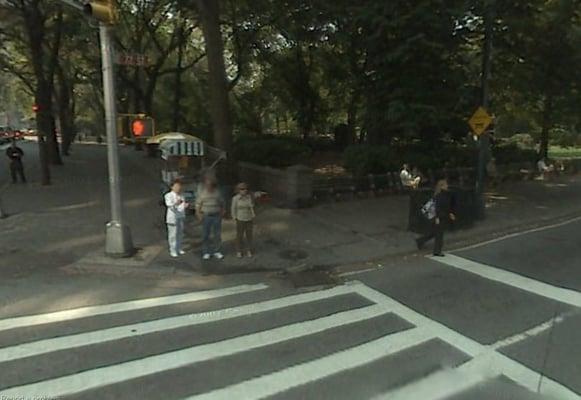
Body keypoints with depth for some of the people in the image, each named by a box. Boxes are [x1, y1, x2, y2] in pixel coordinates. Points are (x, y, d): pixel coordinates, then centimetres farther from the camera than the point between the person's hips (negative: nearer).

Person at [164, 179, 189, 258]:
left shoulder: (181, 196, 13)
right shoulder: (168, 195, -6)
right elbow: (169, 205, -20)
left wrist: (186, 206, -5)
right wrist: (176, 204, -41)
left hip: (181, 217, 6)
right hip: (173, 217, -6)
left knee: (180, 234, 12)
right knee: (173, 234, -3)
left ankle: (179, 249, 24)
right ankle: (173, 251, 5)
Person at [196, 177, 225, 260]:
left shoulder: (217, 192, 5)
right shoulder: (202, 193, 1)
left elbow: (221, 203, 13)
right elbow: (198, 204, 2)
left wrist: (222, 212, 3)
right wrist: (198, 214, -8)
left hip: (216, 216, 2)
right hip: (206, 216, -1)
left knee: (217, 234, 4)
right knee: (206, 235, 1)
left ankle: (217, 252, 13)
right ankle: (206, 252, 10)